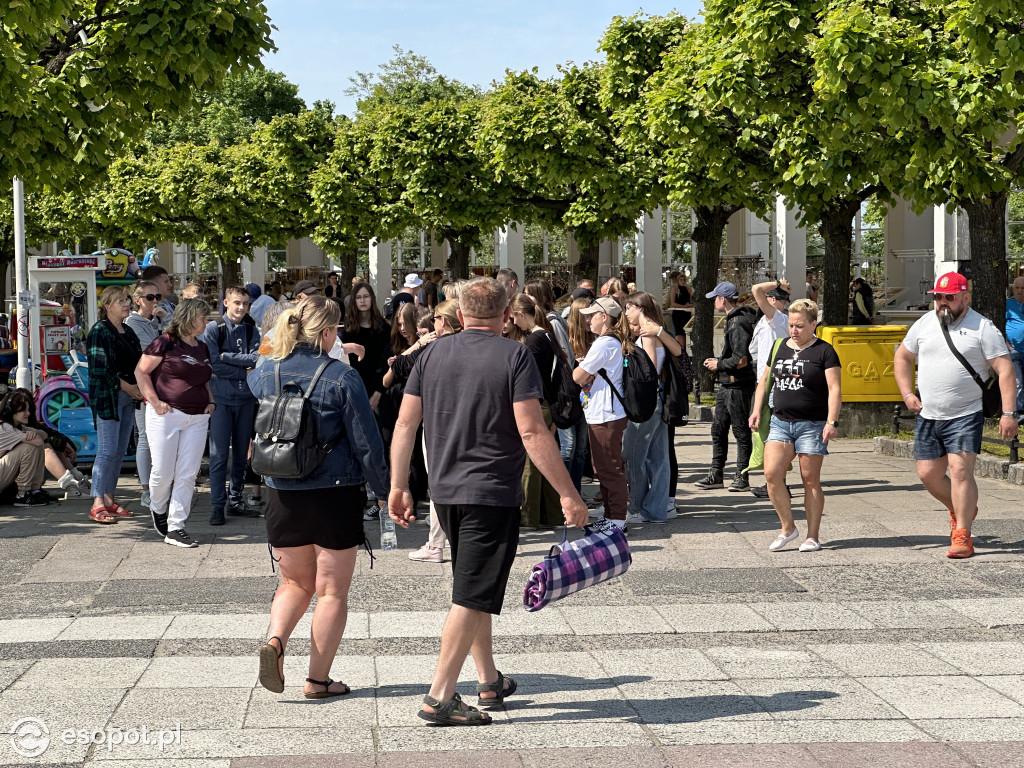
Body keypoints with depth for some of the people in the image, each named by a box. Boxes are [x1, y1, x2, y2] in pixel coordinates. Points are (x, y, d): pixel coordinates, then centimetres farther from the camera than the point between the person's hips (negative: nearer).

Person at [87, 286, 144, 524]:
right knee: (107, 450, -10)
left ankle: (109, 499, 12)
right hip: (107, 397, -8)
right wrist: (124, 385, -14)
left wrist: (140, 386, 5)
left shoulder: (128, 332, 16)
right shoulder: (99, 331, -8)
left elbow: (138, 364, 23)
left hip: (128, 397, 8)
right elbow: (98, 369, -15)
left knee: (120, 451, 7)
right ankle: (97, 504, -8)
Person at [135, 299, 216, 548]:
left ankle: (175, 528, 5)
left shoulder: (202, 348, 16)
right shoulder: (166, 342, -6)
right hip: (167, 415, -6)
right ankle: (158, 509, 29)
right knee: (163, 471, -1)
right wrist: (155, 401, -12)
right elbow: (141, 371, -6)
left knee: (188, 474, 0)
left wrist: (210, 401, 11)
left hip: (197, 418, 6)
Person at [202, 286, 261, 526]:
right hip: (221, 397, -4)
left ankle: (235, 501, 17)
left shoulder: (251, 331, 10)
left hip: (246, 398, 4)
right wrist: (244, 369, -7)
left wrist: (227, 356, -12)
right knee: (219, 454, -5)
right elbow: (214, 365, -12)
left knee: (241, 453, 9)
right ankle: (218, 506, -1)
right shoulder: (213, 329, -2)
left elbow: (257, 359, -7)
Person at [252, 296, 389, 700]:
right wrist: (384, 489, 0)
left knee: (295, 582, 20)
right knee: (332, 591, 8)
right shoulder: (341, 376, -12)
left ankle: (275, 640, -6)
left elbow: (252, 383, 27)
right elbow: (366, 442, -10)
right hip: (334, 495, -4)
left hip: (282, 495, 4)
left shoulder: (267, 372, 1)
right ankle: (318, 679, 10)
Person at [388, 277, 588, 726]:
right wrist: (568, 494, -15)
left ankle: (489, 681, 30)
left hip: (445, 491, 6)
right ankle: (440, 697, -8)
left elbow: (405, 423, 5)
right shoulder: (514, 356, -9)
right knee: (473, 596, -4)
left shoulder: (434, 354, 6)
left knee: (475, 587, 21)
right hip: (493, 492, -6)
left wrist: (398, 487, 13)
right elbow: (531, 431, -17)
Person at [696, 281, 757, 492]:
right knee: (718, 429, 12)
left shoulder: (738, 324, -18)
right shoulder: (733, 320, 14)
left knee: (741, 431, -1)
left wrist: (718, 365, -10)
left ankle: (742, 477, 5)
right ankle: (716, 474, 18)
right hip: (726, 385, 10)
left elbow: (741, 360, -24)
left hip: (738, 386, -10)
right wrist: (718, 362, 13)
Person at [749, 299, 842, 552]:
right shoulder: (780, 347, 12)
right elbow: (764, 380, 22)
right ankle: (788, 527, 5)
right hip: (780, 422, 4)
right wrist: (756, 410, 12)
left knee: (810, 479, 0)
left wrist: (832, 421, -18)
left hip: (812, 425, -4)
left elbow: (834, 389, -9)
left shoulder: (824, 351, -3)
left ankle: (812, 536, 10)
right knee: (772, 473, -11)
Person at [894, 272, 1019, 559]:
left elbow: (1005, 370, -10)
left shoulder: (982, 328, -6)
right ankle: (961, 510, 35)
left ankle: (962, 536, -10)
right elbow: (902, 357, 23)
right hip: (928, 417, 6)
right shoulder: (924, 324, 9)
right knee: (928, 474, 8)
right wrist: (907, 394, 10)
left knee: (960, 470, -16)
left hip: (966, 416, -5)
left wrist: (1008, 413, -18)